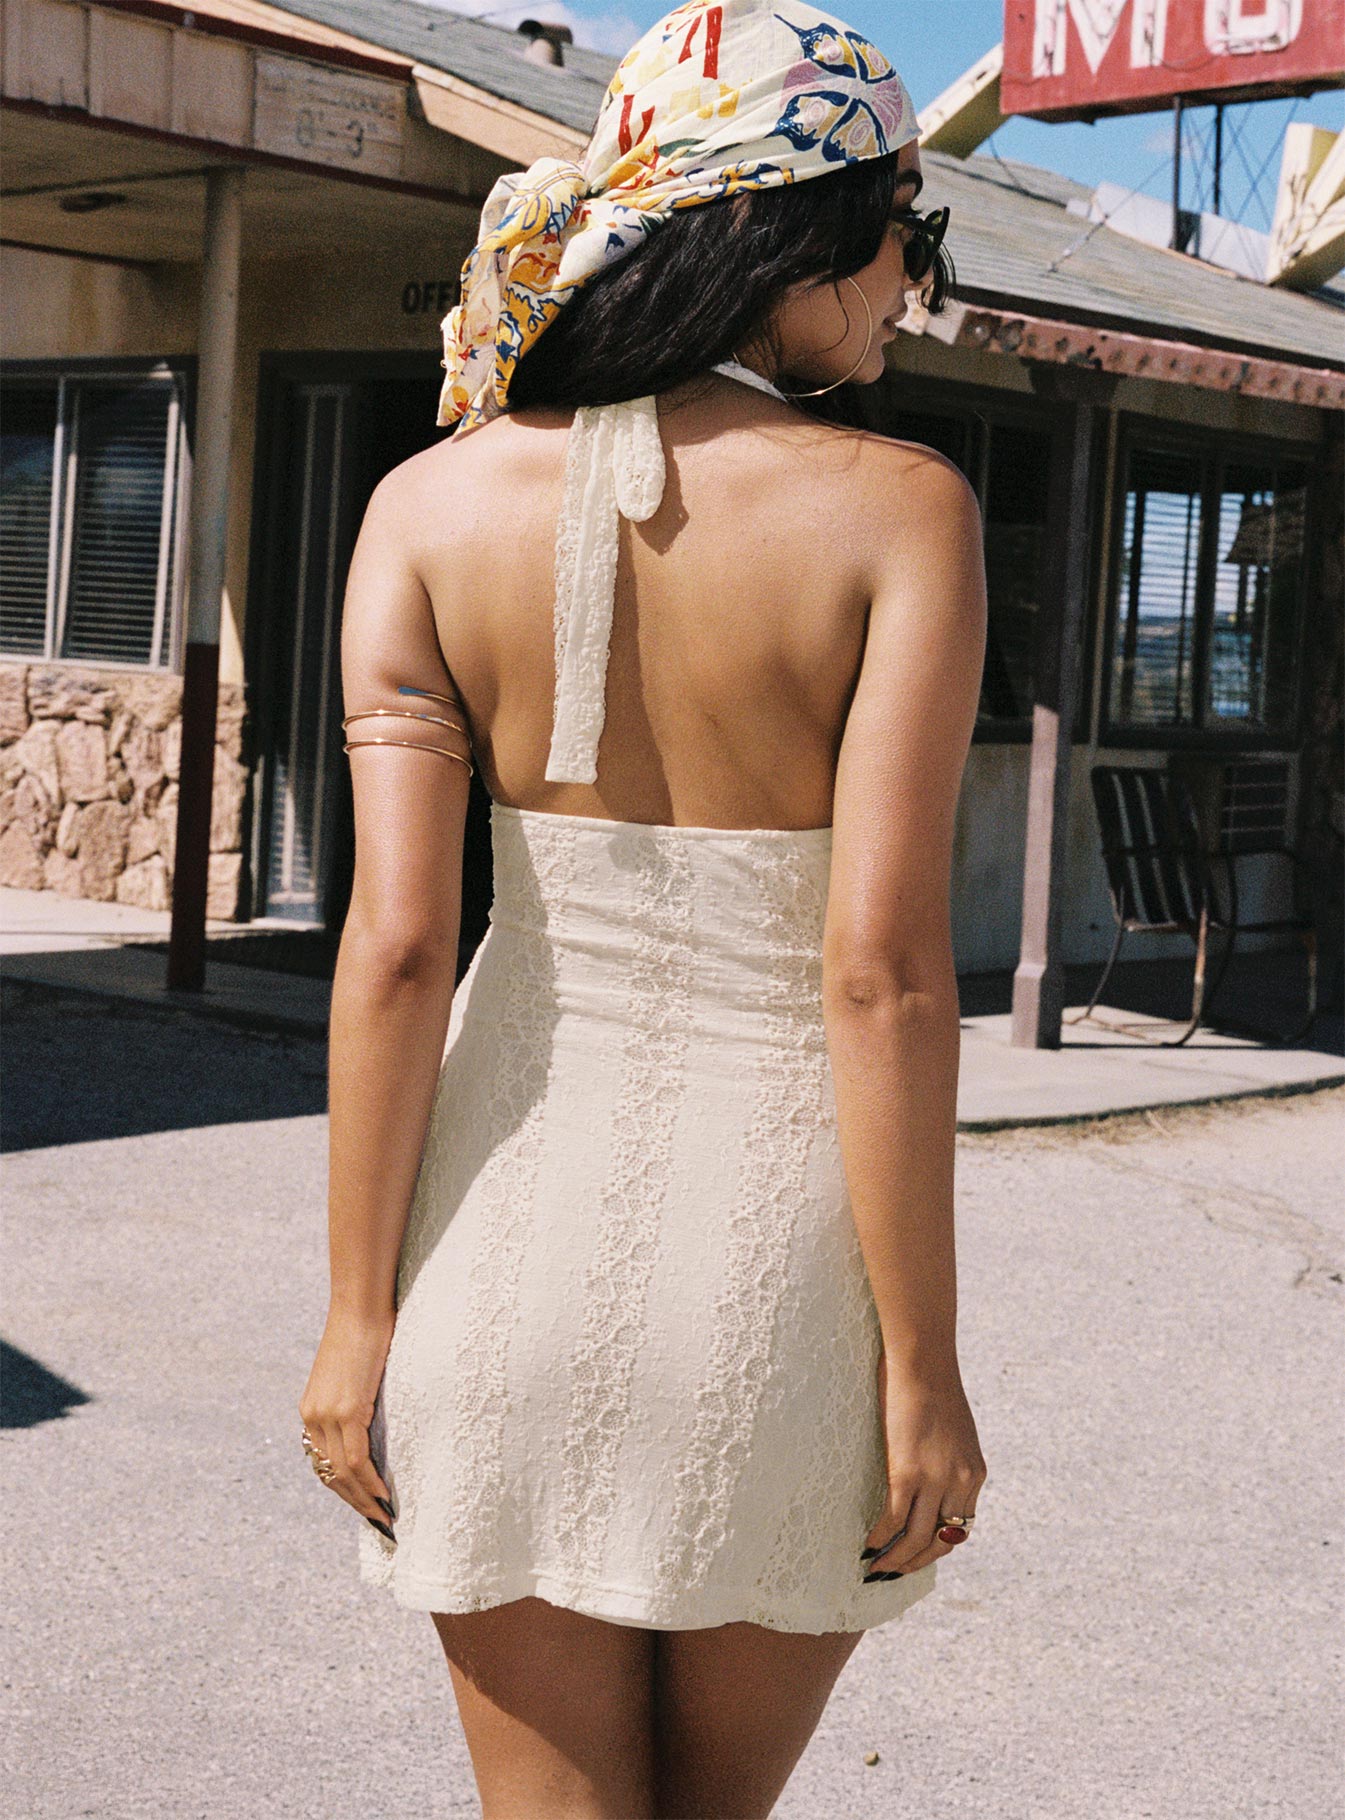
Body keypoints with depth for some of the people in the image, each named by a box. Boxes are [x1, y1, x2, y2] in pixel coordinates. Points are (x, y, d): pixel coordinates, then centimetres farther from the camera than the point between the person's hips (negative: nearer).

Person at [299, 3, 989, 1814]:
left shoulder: (434, 503, -3)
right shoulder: (899, 511, -11)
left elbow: (397, 944, -8)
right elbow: (883, 967, -15)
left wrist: (359, 1312, 0)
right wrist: (924, 1365, -8)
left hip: (525, 1204, 2)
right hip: (780, 1241, -1)